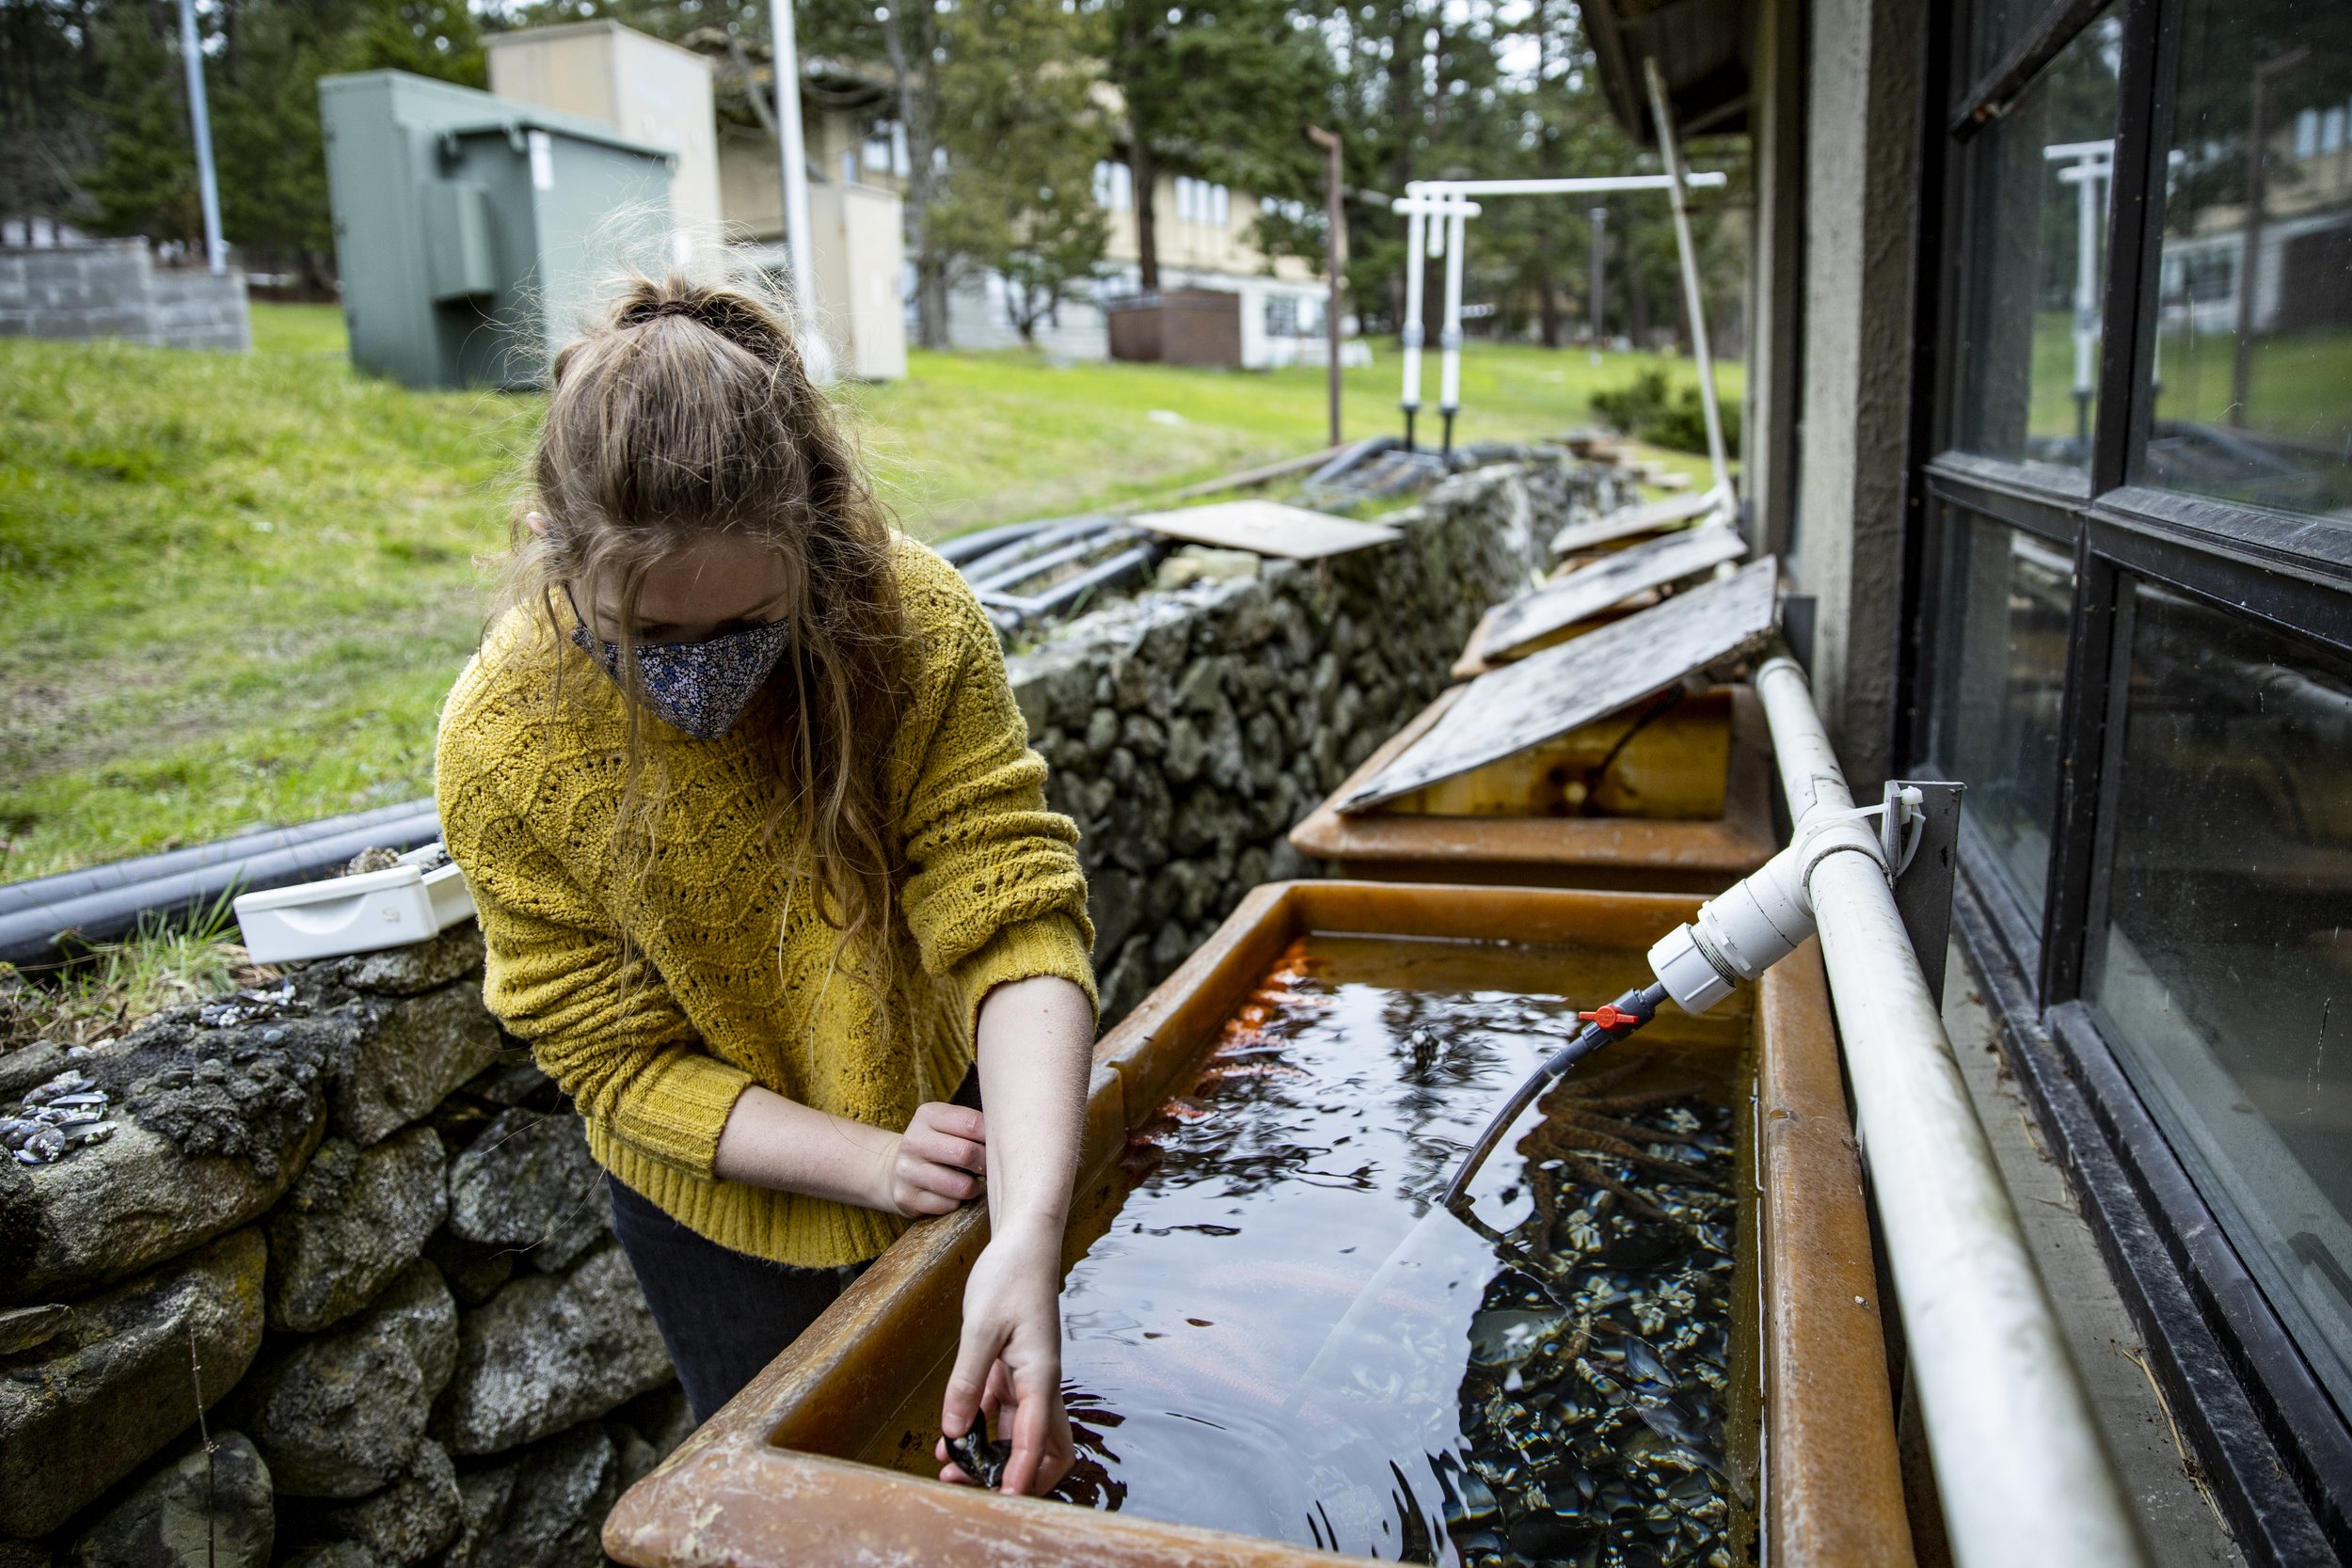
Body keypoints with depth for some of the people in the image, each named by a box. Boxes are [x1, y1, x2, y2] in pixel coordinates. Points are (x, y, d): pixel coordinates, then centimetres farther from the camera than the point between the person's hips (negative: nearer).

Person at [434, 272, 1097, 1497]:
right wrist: (870, 1163, -33)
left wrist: (1028, 1231, -45)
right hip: (717, 1207, -1)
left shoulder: (918, 625, -29)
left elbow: (1012, 915, -32)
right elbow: (622, 1061, -20)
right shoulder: (503, 752, -28)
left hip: (942, 1125, 1)